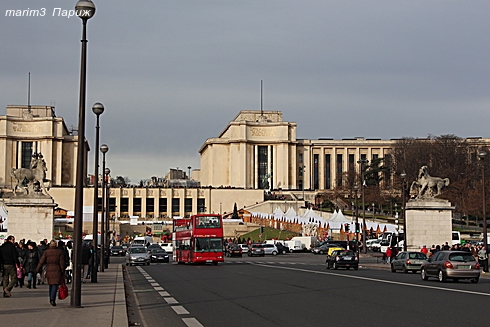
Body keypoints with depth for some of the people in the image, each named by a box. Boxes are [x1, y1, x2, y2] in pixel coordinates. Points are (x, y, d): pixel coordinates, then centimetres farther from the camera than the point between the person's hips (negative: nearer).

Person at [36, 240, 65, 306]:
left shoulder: (46, 252, 2)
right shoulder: (60, 251, 0)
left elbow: (42, 261, -1)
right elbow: (62, 263, -1)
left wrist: (37, 269, 4)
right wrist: (62, 271, 4)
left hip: (49, 270, 2)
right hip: (57, 270, -2)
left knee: (51, 285, 16)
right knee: (55, 285, -5)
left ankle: (51, 299, 24)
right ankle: (52, 299, -20)